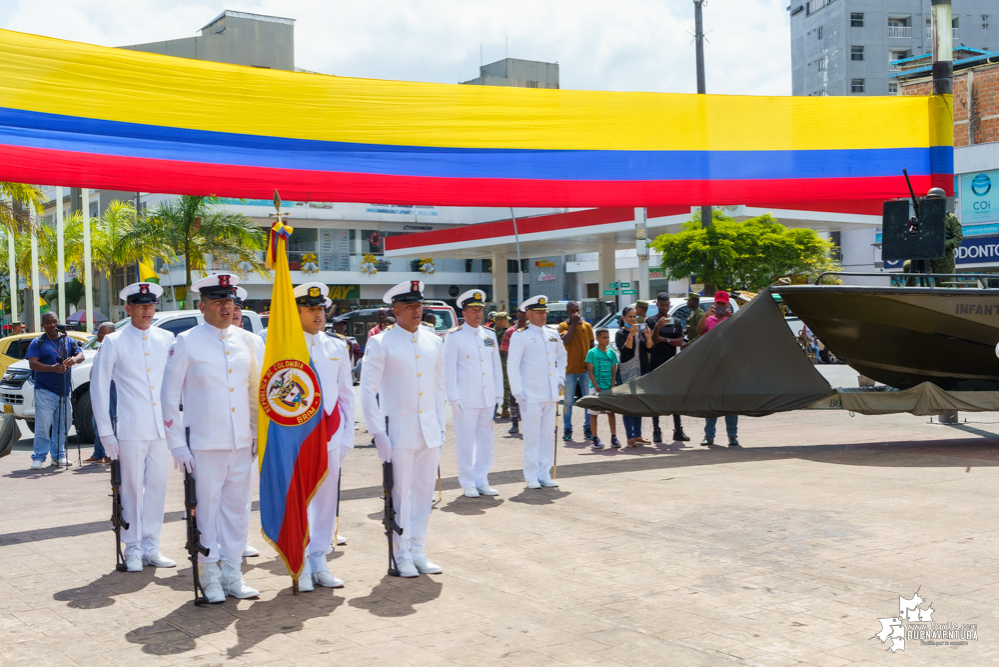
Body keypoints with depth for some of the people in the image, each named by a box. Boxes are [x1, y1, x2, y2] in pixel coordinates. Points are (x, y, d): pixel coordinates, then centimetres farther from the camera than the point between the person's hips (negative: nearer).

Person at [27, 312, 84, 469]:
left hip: (64, 390, 4)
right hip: (44, 390, -4)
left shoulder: (68, 341, 13)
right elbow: (32, 363, -9)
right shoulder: (37, 343, 2)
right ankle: (38, 457, -3)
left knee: (62, 425, 7)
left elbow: (81, 355, 3)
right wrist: (52, 368, -24)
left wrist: (74, 359, -22)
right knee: (43, 425, -9)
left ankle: (58, 456, 17)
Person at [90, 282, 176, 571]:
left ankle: (151, 548, 19)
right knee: (132, 489, 2)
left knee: (157, 487, 7)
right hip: (130, 430, -3)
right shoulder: (114, 343, -1)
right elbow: (99, 387, 0)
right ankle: (133, 550, 15)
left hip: (161, 428, 3)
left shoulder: (166, 339, 8)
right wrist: (106, 432, -4)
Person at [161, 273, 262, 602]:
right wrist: (177, 445, -7)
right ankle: (210, 577, 16)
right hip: (204, 445, -4)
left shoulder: (249, 342, 8)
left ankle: (232, 574, 22)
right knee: (206, 511, 3)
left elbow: (259, 390, 15)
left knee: (237, 510, 10)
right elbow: (170, 396, -2)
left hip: (242, 444, 4)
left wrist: (261, 434, 10)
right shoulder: (186, 343, -3)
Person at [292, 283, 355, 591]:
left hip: (331, 435, 4)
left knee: (326, 499, 8)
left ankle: (319, 562, 19)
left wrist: (346, 437, 9)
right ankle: (301, 567, 9)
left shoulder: (337, 347, 10)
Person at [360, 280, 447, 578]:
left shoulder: (434, 342, 9)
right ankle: (402, 555, 14)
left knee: (424, 492, 9)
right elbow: (368, 391, -6)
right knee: (400, 494, 2)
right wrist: (378, 434, -11)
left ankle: (418, 551, 20)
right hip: (398, 433, -4)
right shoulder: (380, 344, -6)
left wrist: (440, 427, 10)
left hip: (430, 433, 5)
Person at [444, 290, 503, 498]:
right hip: (466, 400, -5)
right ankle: (468, 484, 10)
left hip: (488, 399, 5)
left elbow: (496, 366, 15)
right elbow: (449, 369, -5)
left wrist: (498, 395, 11)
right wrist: (454, 399, -9)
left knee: (486, 441, 9)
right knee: (465, 443, 0)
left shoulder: (490, 335, 12)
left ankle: (482, 481, 19)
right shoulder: (454, 336, -3)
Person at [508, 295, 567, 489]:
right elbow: (512, 365, -8)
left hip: (551, 394, 6)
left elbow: (562, 355, 28)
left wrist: (560, 378, 15)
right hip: (531, 395, -5)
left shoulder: (553, 335, 12)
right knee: (532, 436, -2)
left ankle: (544, 474, 17)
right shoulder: (520, 337, -5)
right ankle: (531, 477, 6)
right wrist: (517, 392, -12)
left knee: (548, 434, 9)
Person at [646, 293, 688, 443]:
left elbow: (680, 341, 2)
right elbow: (652, 340, -11)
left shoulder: (676, 322, 11)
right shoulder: (651, 321, 2)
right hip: (656, 364, -2)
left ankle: (678, 431, 4)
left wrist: (664, 339, -8)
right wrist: (657, 327, -28)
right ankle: (656, 432, 2)